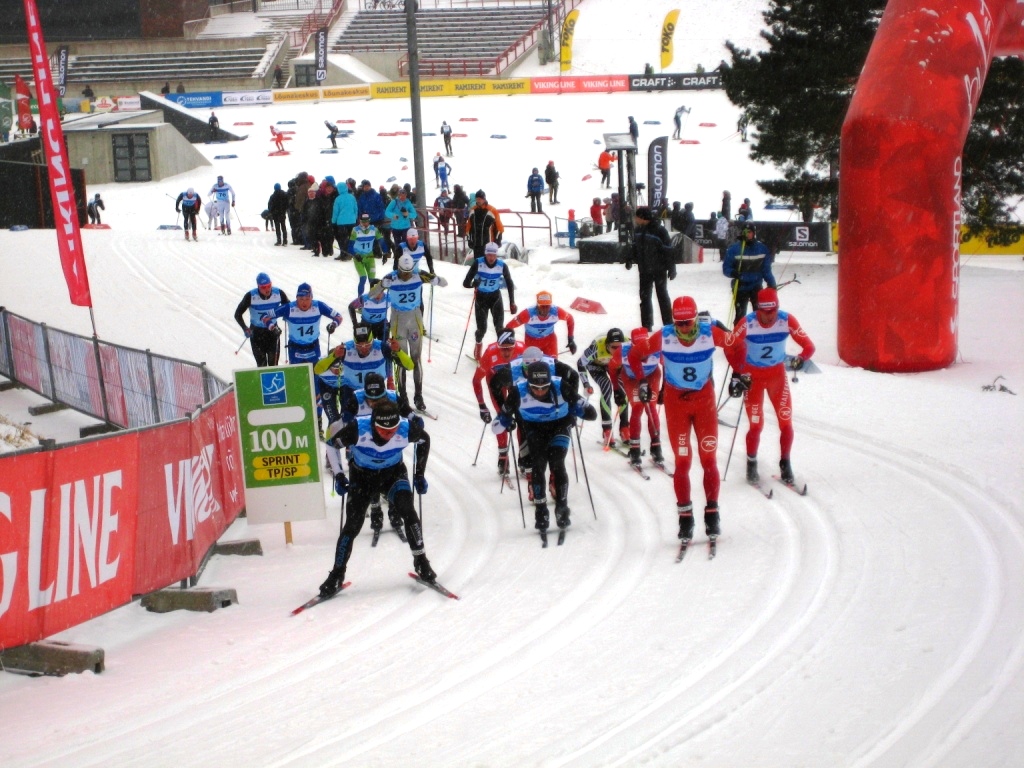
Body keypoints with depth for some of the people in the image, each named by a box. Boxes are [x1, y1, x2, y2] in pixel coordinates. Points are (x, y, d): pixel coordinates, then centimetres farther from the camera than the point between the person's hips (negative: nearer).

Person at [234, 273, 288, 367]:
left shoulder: (278, 293, -14)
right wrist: (245, 328, -24)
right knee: (261, 364, -2)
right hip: (256, 332, -2)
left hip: (273, 331, 2)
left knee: (273, 363, 0)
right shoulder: (251, 296, -20)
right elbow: (238, 314, -11)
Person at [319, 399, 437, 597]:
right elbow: (332, 444, -13)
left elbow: (424, 440, -3)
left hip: (394, 473, 1)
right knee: (352, 525, -7)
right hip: (362, 475, -1)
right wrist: (338, 475, -15)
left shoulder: (407, 429, -28)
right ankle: (337, 575, 9)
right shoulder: (357, 430, -34)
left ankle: (421, 563, -7)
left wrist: (420, 475, -1)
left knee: (407, 511, -22)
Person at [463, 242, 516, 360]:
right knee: (482, 327, -3)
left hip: (495, 297, 1)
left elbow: (510, 284, -2)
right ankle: (478, 343, 30)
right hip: (481, 297, -1)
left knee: (499, 326, -12)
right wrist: (472, 284, -41)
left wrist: (512, 303, -4)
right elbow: (466, 283, -20)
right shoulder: (478, 263, -20)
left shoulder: (502, 266, -14)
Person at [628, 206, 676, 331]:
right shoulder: (639, 230, 4)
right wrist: (630, 260, 2)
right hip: (644, 270, 6)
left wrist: (671, 268, -14)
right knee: (644, 297, 7)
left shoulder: (659, 230, -16)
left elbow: (668, 250, -15)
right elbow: (635, 247, 16)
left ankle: (668, 324, 12)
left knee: (662, 296, 3)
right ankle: (646, 325, 14)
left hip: (659, 270, -6)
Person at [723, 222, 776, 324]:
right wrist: (733, 273, -27)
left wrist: (771, 283, 1)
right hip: (740, 287, -2)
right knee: (740, 315, 2)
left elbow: (766, 270, 9)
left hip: (756, 286, 2)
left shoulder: (762, 248, 2)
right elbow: (726, 268, -6)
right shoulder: (734, 249, -7)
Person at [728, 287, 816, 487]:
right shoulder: (747, 323, -22)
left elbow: (808, 346, -14)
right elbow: (730, 346, -9)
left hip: (777, 374, 2)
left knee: (786, 422, -2)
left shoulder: (787, 321, -18)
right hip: (752, 376, -2)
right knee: (756, 425, -4)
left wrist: (800, 359, -34)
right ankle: (751, 465, 18)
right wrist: (737, 375, -13)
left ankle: (785, 465, 15)